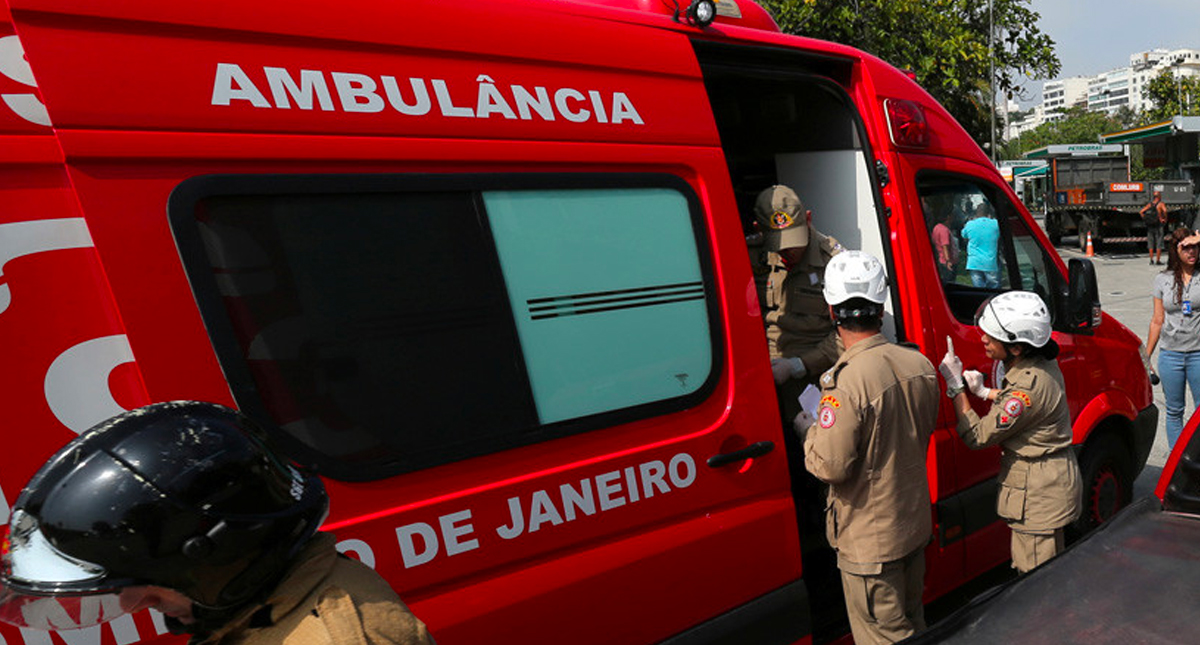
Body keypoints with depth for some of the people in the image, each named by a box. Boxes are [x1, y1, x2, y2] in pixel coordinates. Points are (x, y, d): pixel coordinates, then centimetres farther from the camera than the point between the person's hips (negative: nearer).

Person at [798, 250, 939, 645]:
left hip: (870, 539, -8)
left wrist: (808, 432, -6)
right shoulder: (919, 364, -4)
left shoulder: (847, 382, -29)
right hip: (916, 523, 8)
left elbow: (830, 467, -26)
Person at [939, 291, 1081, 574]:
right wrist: (984, 392, 4)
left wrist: (955, 385, -19)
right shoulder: (1042, 364, 0)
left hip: (1038, 494, -10)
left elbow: (978, 436, -23)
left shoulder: (1028, 386, -30)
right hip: (1049, 483, 10)